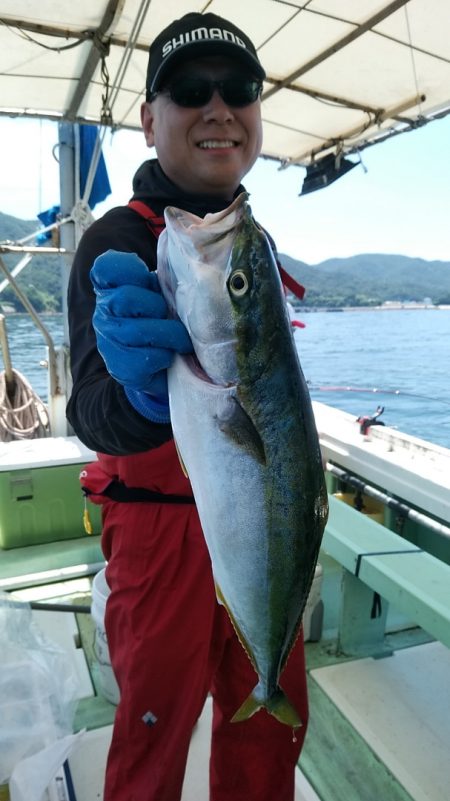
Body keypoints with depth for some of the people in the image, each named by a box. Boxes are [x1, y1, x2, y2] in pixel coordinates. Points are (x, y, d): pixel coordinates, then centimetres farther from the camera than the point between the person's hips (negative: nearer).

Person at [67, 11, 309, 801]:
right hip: (164, 523, -6)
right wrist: (142, 393, -48)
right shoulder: (121, 240, -13)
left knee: (272, 720, 20)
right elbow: (92, 411, -25)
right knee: (157, 724, 13)